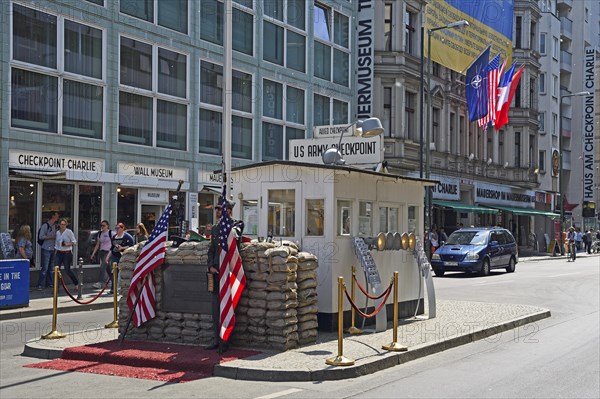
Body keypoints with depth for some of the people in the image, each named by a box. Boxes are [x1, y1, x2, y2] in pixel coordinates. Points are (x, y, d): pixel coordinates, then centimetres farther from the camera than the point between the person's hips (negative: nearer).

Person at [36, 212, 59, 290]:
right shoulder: (45, 225, -9)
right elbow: (41, 236, -16)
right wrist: (51, 237, -15)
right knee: (44, 268, -10)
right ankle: (39, 284, -6)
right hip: (46, 249, -8)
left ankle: (49, 284, 18)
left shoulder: (55, 226, 14)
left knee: (51, 268, 11)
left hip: (52, 249, 8)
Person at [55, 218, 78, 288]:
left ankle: (76, 283, 22)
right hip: (59, 253, 5)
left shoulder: (69, 232, -4)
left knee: (67, 270, -1)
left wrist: (68, 244, -19)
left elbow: (74, 242, -4)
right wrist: (56, 249, 13)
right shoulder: (57, 232, 11)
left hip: (67, 253, -5)